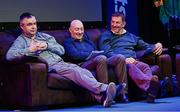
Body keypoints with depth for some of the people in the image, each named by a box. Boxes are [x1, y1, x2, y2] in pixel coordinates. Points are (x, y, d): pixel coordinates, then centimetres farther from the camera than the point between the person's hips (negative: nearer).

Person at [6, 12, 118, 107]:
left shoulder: (45, 36, 28)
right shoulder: (21, 41, 11)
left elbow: (62, 50, 20)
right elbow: (9, 55, -8)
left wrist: (47, 45, 2)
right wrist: (30, 49, -15)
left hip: (61, 62, 6)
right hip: (49, 67, -6)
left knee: (85, 72, -23)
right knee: (75, 72, -31)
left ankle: (102, 96, -44)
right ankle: (103, 89, -47)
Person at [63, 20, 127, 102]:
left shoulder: (87, 39, 34)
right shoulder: (68, 42, 14)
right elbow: (75, 55, -5)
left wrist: (97, 53, 1)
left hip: (99, 61, 6)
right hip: (83, 64, -6)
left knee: (120, 57, -20)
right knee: (101, 58, -37)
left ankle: (122, 93, -28)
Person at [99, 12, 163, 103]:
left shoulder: (131, 36, 33)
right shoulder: (106, 36, 19)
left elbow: (146, 46, 33)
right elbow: (107, 53, 2)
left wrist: (157, 46, 9)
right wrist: (124, 60, -15)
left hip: (133, 61, 4)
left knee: (145, 66, -32)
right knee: (130, 66, -38)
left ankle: (150, 92, -61)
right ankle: (150, 83, -66)